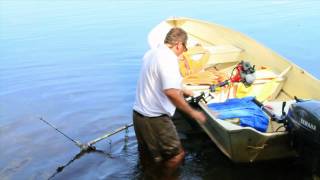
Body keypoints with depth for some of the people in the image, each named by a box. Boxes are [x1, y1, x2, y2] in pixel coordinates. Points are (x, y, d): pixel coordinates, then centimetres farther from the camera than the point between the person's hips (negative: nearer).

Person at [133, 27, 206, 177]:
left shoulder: (151, 53, 9)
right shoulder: (169, 58, -20)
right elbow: (170, 92, -32)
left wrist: (181, 90, 30)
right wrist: (192, 112, -21)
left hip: (139, 114, 10)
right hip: (154, 118, -10)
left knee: (146, 155, 26)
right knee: (176, 155, 6)